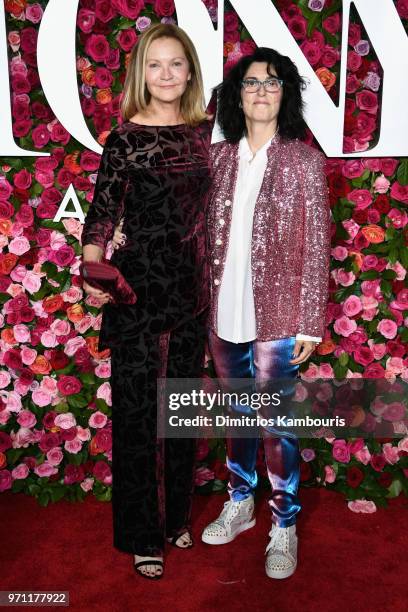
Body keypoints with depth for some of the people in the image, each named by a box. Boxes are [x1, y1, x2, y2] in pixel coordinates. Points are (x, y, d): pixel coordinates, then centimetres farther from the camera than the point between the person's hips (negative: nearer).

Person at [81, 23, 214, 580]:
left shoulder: (207, 132, 6)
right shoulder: (124, 140, -6)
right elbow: (101, 214, -11)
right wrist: (94, 273, -26)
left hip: (192, 289, 4)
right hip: (137, 288, -4)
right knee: (136, 409, 4)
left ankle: (176, 516, 34)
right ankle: (142, 535, 22)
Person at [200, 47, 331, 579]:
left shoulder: (304, 160, -4)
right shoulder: (219, 157, 5)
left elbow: (317, 247, -5)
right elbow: (208, 237, 6)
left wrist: (310, 323, -8)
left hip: (276, 319, -3)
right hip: (223, 316, 4)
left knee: (276, 424, 5)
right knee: (238, 414, 18)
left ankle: (285, 528, 24)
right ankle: (240, 504, 37)